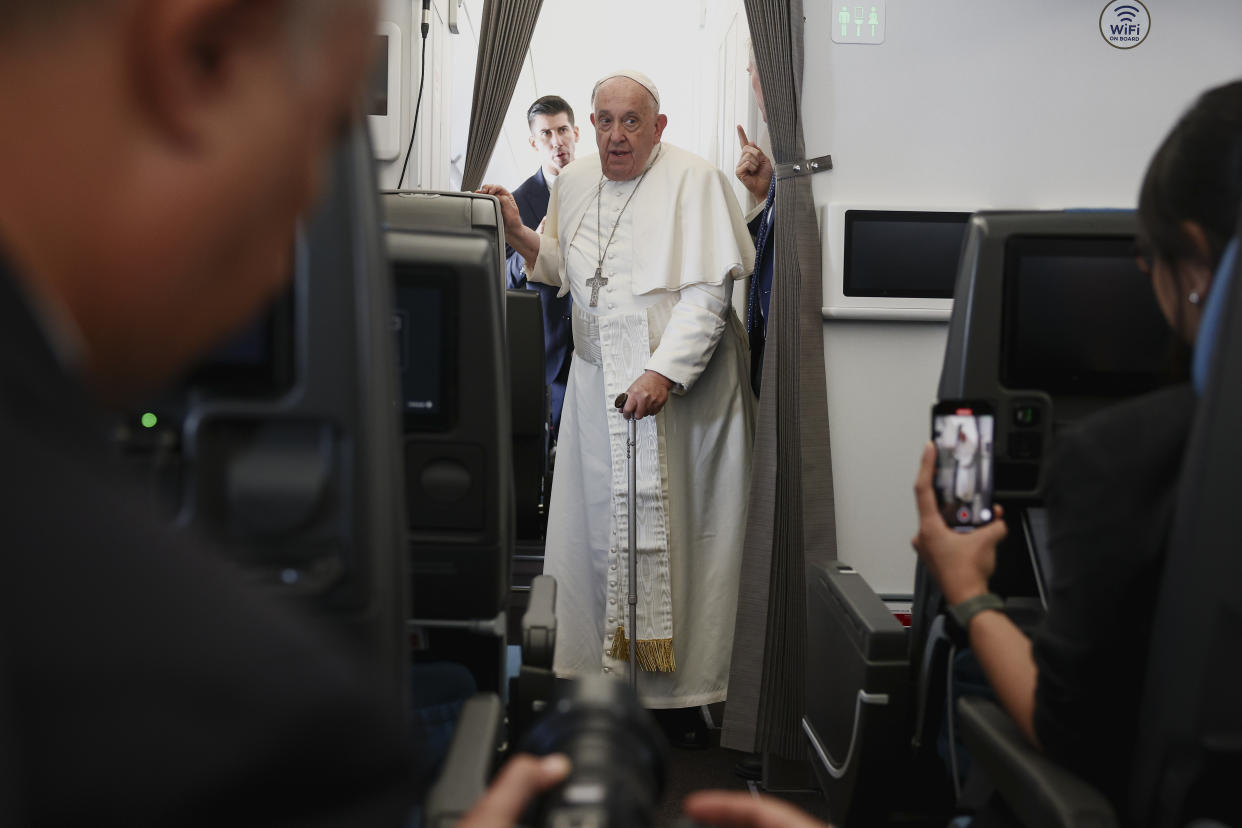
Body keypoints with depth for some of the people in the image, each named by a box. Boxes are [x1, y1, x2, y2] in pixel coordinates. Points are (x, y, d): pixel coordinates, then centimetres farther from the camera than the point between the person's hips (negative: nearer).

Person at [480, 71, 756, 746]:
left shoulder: (694, 181, -8)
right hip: (598, 384, 5)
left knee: (678, 531, -1)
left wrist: (664, 371, -22)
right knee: (597, 528, 3)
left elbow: (707, 292, -14)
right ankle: (606, 669, 14)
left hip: (683, 385, -5)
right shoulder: (574, 184, 10)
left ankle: (683, 689, 7)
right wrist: (520, 235, 3)